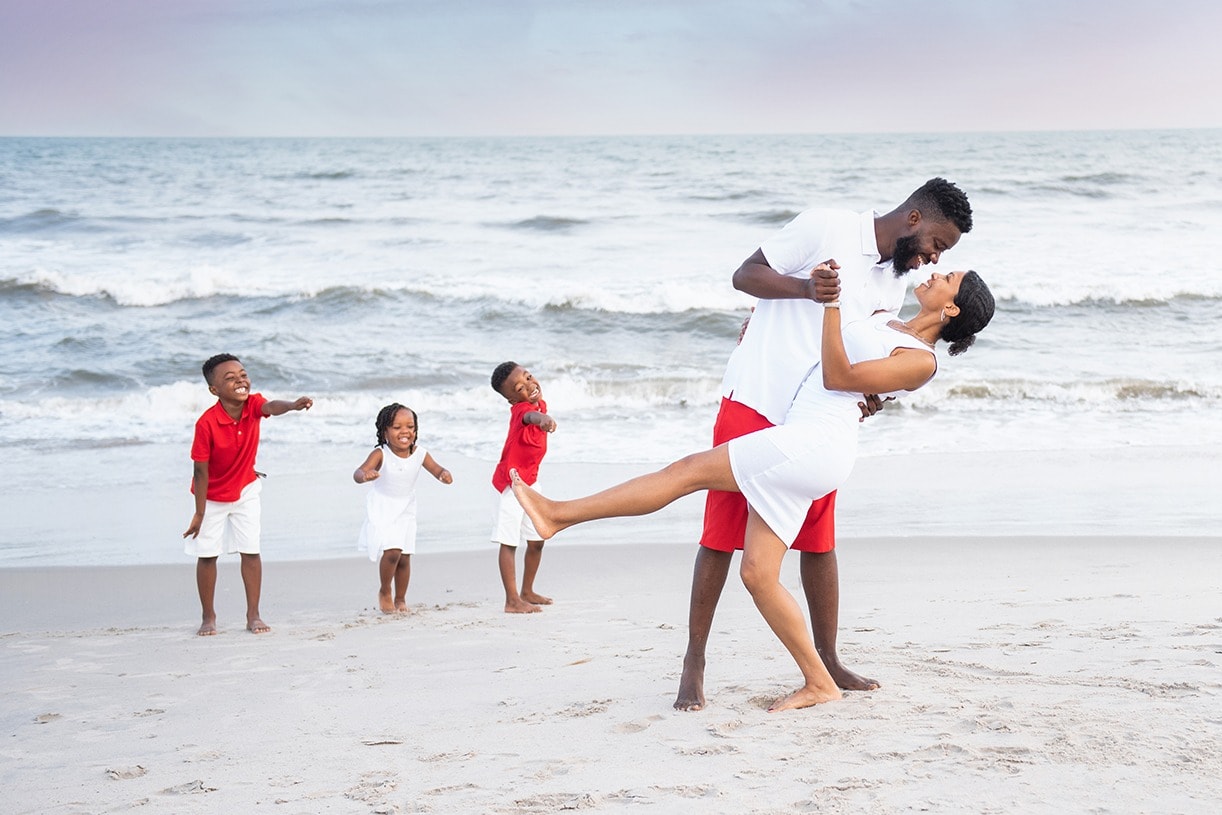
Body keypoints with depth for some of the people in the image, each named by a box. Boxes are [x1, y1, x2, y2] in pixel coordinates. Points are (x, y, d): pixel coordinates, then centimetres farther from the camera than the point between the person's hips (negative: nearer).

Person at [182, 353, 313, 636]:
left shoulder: (253, 404, -18)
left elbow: (272, 407, -42)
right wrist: (199, 513, -18)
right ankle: (208, 617, 20)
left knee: (251, 551, 1)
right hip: (212, 496, -3)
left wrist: (294, 405, -66)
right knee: (207, 555, 5)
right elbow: (201, 471, -22)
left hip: (245, 491, 3)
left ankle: (253, 615, 9)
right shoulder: (206, 423, -28)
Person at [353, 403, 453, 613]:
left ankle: (400, 599, 26)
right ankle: (384, 592, 8)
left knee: (404, 557, 5)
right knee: (392, 551, -18)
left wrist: (444, 474, -39)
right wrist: (365, 475, -58)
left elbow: (436, 470, -15)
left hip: (405, 511, 4)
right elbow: (358, 473, -34)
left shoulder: (420, 454, -12)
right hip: (382, 509, -4)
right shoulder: (381, 454, -23)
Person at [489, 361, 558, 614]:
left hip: (528, 484, 9)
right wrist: (541, 418, -74)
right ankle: (512, 601, -3)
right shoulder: (523, 409, -26)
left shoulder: (540, 404, 2)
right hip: (511, 484, -9)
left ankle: (527, 592, 30)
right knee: (509, 542, -4)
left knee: (536, 541, 15)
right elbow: (529, 416, -53)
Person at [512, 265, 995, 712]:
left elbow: (838, 376, -9)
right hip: (798, 448, 10)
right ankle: (818, 683, 6)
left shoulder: (921, 361, -3)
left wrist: (831, 301, -12)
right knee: (757, 573, 3)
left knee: (688, 471, -9)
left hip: (814, 443, -10)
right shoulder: (885, 321, 25)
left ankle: (559, 514, -5)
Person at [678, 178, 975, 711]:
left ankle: (827, 660, 19)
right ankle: (694, 662, 5)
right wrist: (806, 288, -25)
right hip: (754, 403, -6)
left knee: (820, 542, 8)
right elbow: (746, 275, -7)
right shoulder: (825, 228, -9)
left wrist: (866, 394, -1)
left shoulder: (895, 283, 12)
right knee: (722, 534, -3)